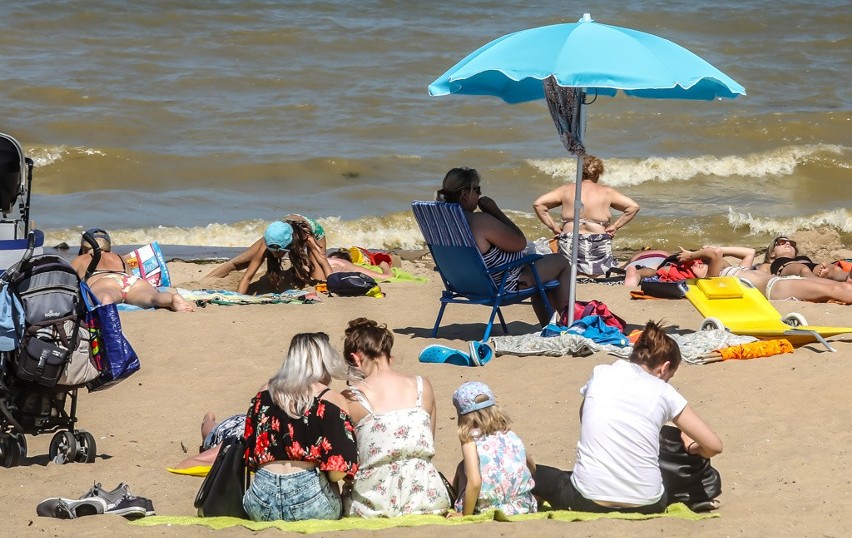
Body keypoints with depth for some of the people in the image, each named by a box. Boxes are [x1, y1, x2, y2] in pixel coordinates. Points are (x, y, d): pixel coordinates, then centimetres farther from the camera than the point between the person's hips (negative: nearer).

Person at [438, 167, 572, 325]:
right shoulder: (479, 221, -32)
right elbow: (520, 243, -20)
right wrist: (495, 211, -17)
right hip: (502, 286, -9)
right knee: (561, 262, 11)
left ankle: (547, 324, 40)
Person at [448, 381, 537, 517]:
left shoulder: (470, 439, -6)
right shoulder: (511, 435, 9)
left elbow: (474, 482, -18)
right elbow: (532, 467, 22)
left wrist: (465, 515, -6)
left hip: (487, 511, -5)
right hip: (524, 508, 5)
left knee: (462, 468, 19)